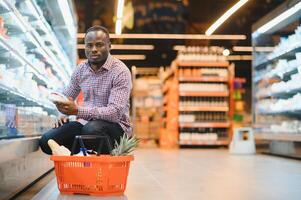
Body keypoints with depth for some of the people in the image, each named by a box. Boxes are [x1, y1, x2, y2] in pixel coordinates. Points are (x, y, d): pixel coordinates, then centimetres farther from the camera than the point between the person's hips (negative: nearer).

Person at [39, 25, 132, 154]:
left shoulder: (120, 72, -13)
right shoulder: (80, 70, 7)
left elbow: (115, 112, -24)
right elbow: (66, 97, 22)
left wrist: (77, 111, -31)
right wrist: (63, 114, -2)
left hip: (115, 125, -5)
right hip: (85, 123, 5)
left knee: (92, 128, -39)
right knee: (46, 141, -17)